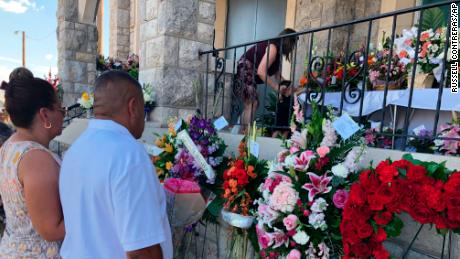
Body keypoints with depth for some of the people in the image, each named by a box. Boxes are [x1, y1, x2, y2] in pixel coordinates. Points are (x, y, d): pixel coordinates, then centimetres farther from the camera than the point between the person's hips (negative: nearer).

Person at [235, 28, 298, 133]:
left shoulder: (277, 50, 11)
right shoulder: (273, 47, -19)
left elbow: (277, 73, 11)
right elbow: (261, 71, -28)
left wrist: (286, 86, -2)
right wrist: (277, 88, -23)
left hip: (249, 74, 10)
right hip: (244, 71, -10)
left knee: (251, 104, 8)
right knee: (251, 104, -17)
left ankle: (243, 132, 9)